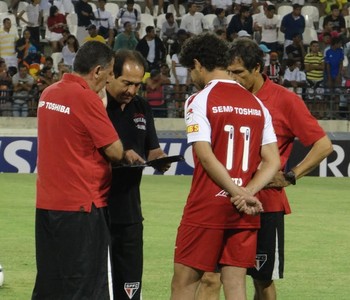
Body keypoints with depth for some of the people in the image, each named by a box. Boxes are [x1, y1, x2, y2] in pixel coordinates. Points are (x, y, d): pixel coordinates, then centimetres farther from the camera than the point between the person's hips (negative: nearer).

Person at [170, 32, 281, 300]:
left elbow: (206, 156, -15)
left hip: (206, 208, -5)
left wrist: (239, 194, -12)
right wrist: (246, 193, -7)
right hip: (245, 214, 5)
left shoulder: (199, 100, -6)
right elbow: (273, 161, 5)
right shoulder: (256, 104, 11)